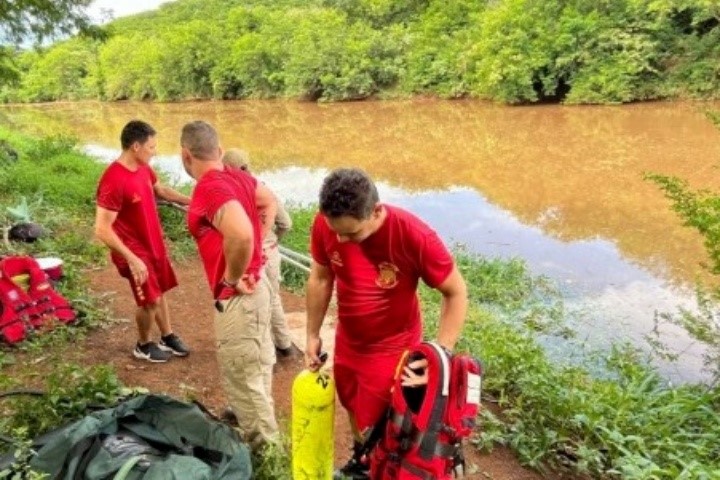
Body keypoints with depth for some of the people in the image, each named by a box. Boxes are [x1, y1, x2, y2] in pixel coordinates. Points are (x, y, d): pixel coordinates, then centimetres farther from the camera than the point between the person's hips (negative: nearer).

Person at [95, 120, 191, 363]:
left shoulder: (143, 168, -2)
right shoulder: (114, 181, -29)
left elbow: (162, 190, 19)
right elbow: (102, 230, -28)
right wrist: (132, 259, -30)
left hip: (154, 244, 8)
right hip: (135, 251, -8)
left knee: (159, 292, 19)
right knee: (150, 300, 3)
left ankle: (168, 337, 37)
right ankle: (143, 346, 27)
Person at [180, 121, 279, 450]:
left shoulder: (210, 189, -24)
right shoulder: (237, 176, 3)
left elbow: (241, 234, -42)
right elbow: (269, 202, 22)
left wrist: (232, 278, -23)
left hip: (238, 297, -10)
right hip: (255, 285, 10)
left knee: (242, 377, 7)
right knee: (257, 367, 26)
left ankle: (263, 447, 24)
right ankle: (260, 431, 47)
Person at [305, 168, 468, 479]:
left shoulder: (414, 237, -33)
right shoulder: (325, 224, -21)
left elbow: (456, 292, -20)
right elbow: (321, 278, -4)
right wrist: (312, 334, 5)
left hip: (390, 349, -5)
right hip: (346, 341, 5)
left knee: (374, 426, 10)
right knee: (354, 408, 28)